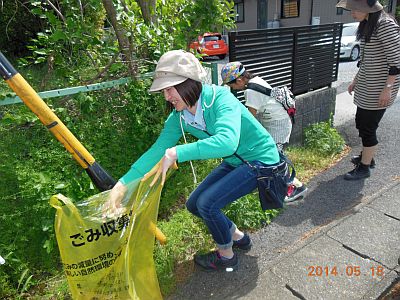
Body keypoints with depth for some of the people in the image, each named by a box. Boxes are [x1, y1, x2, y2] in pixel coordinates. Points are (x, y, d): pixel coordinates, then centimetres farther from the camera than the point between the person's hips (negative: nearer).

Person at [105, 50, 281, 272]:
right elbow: (158, 149, -11)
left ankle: (226, 256, 10)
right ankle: (238, 237, 29)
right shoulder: (179, 117, -8)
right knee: (194, 204, 6)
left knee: (207, 203, -19)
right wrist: (123, 183, -19)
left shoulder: (221, 99, -30)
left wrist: (175, 153, -45)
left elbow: (227, 142, -47)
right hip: (235, 162, 8)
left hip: (260, 160, -7)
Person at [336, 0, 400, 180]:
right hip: (366, 86, 9)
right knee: (361, 122, 18)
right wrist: (356, 80, 20)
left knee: (367, 128, -1)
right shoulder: (367, 25, 11)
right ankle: (367, 157, 38)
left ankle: (364, 167, 15)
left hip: (378, 89, -9)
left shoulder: (385, 25, -17)